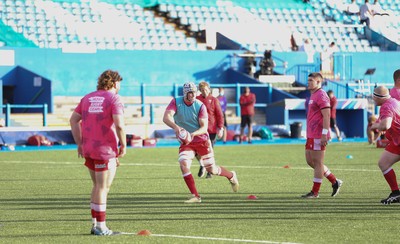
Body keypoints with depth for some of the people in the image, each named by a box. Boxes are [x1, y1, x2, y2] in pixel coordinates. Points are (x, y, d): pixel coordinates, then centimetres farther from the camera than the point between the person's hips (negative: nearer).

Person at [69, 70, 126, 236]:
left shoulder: (88, 98, 14)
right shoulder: (114, 98, -7)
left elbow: (73, 119, 13)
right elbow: (119, 124, -18)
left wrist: (80, 143, 15)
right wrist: (123, 145, -6)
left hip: (88, 148, 7)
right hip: (106, 149, -7)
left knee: (97, 186, 18)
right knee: (103, 187, -3)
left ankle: (95, 224, 19)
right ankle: (101, 227, 0)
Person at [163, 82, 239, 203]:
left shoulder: (200, 106, -14)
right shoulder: (176, 102, -11)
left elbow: (204, 128, -18)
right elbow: (166, 117, -27)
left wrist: (193, 134, -39)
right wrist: (176, 127, -48)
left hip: (202, 140, -1)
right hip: (186, 142, 1)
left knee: (212, 169, 5)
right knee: (184, 164, -22)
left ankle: (231, 176, 38)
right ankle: (195, 196, -15)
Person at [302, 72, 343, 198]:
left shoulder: (321, 96, -12)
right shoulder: (313, 96, 19)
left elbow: (326, 116, -19)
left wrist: (324, 135, -24)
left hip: (318, 136, -11)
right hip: (311, 135, 11)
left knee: (317, 162, -4)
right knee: (310, 161, 12)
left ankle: (315, 192, 2)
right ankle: (335, 181, 18)